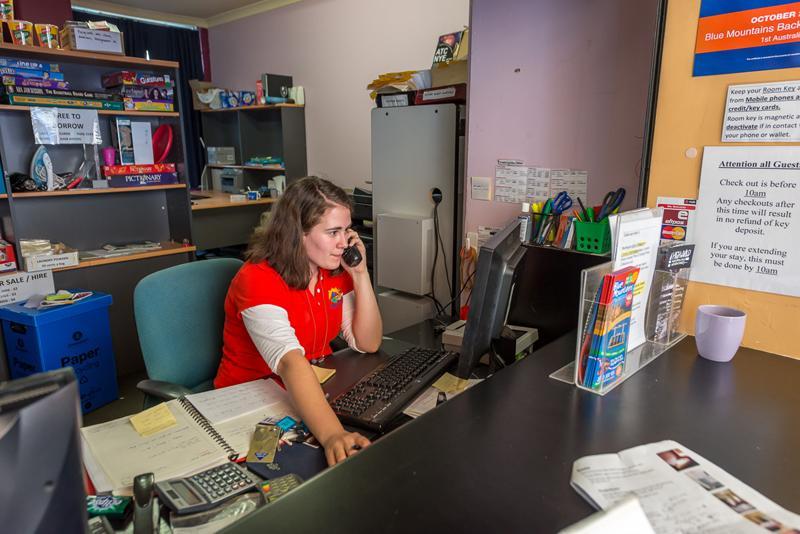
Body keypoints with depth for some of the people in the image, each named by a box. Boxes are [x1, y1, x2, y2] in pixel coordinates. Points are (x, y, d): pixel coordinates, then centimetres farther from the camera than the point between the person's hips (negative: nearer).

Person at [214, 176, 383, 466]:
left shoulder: (335, 271, -3)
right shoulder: (258, 280, -23)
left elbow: (368, 343, -3)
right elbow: (290, 363, -38)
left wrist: (360, 273, -13)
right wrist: (332, 435, -51)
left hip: (315, 390, 6)